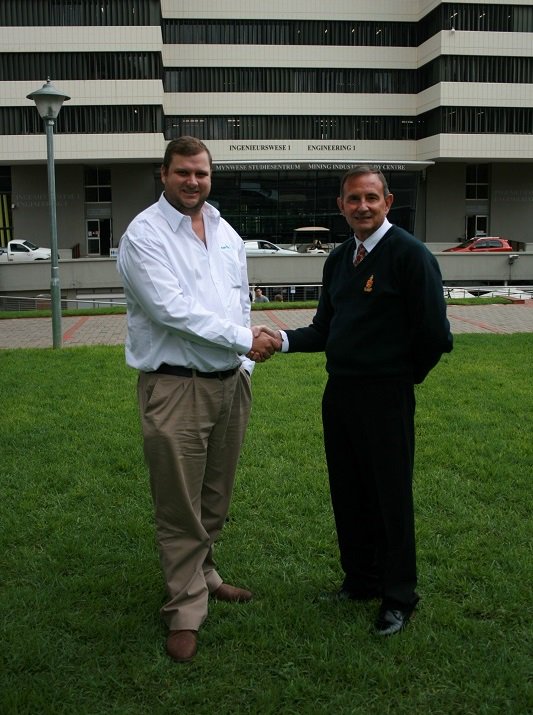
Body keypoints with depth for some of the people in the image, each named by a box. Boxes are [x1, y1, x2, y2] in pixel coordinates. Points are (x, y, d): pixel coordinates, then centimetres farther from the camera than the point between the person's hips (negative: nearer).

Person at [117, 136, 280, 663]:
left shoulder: (225, 233, 12)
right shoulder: (145, 235, -10)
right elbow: (171, 308, -19)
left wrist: (244, 364, 12)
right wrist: (244, 339, -17)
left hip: (230, 381, 7)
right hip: (175, 387, -6)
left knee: (216, 497, 18)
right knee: (180, 507, 1)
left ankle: (201, 575, 38)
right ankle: (186, 610, 15)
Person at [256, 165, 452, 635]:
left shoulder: (410, 253, -12)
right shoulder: (339, 259, 11)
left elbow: (434, 332, -14)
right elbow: (324, 330, 13)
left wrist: (407, 376, -1)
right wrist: (283, 340, -5)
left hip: (386, 396, -7)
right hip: (339, 390, 7)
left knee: (392, 498, 4)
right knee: (348, 493, 16)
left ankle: (399, 598, 21)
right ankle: (360, 581, 34)